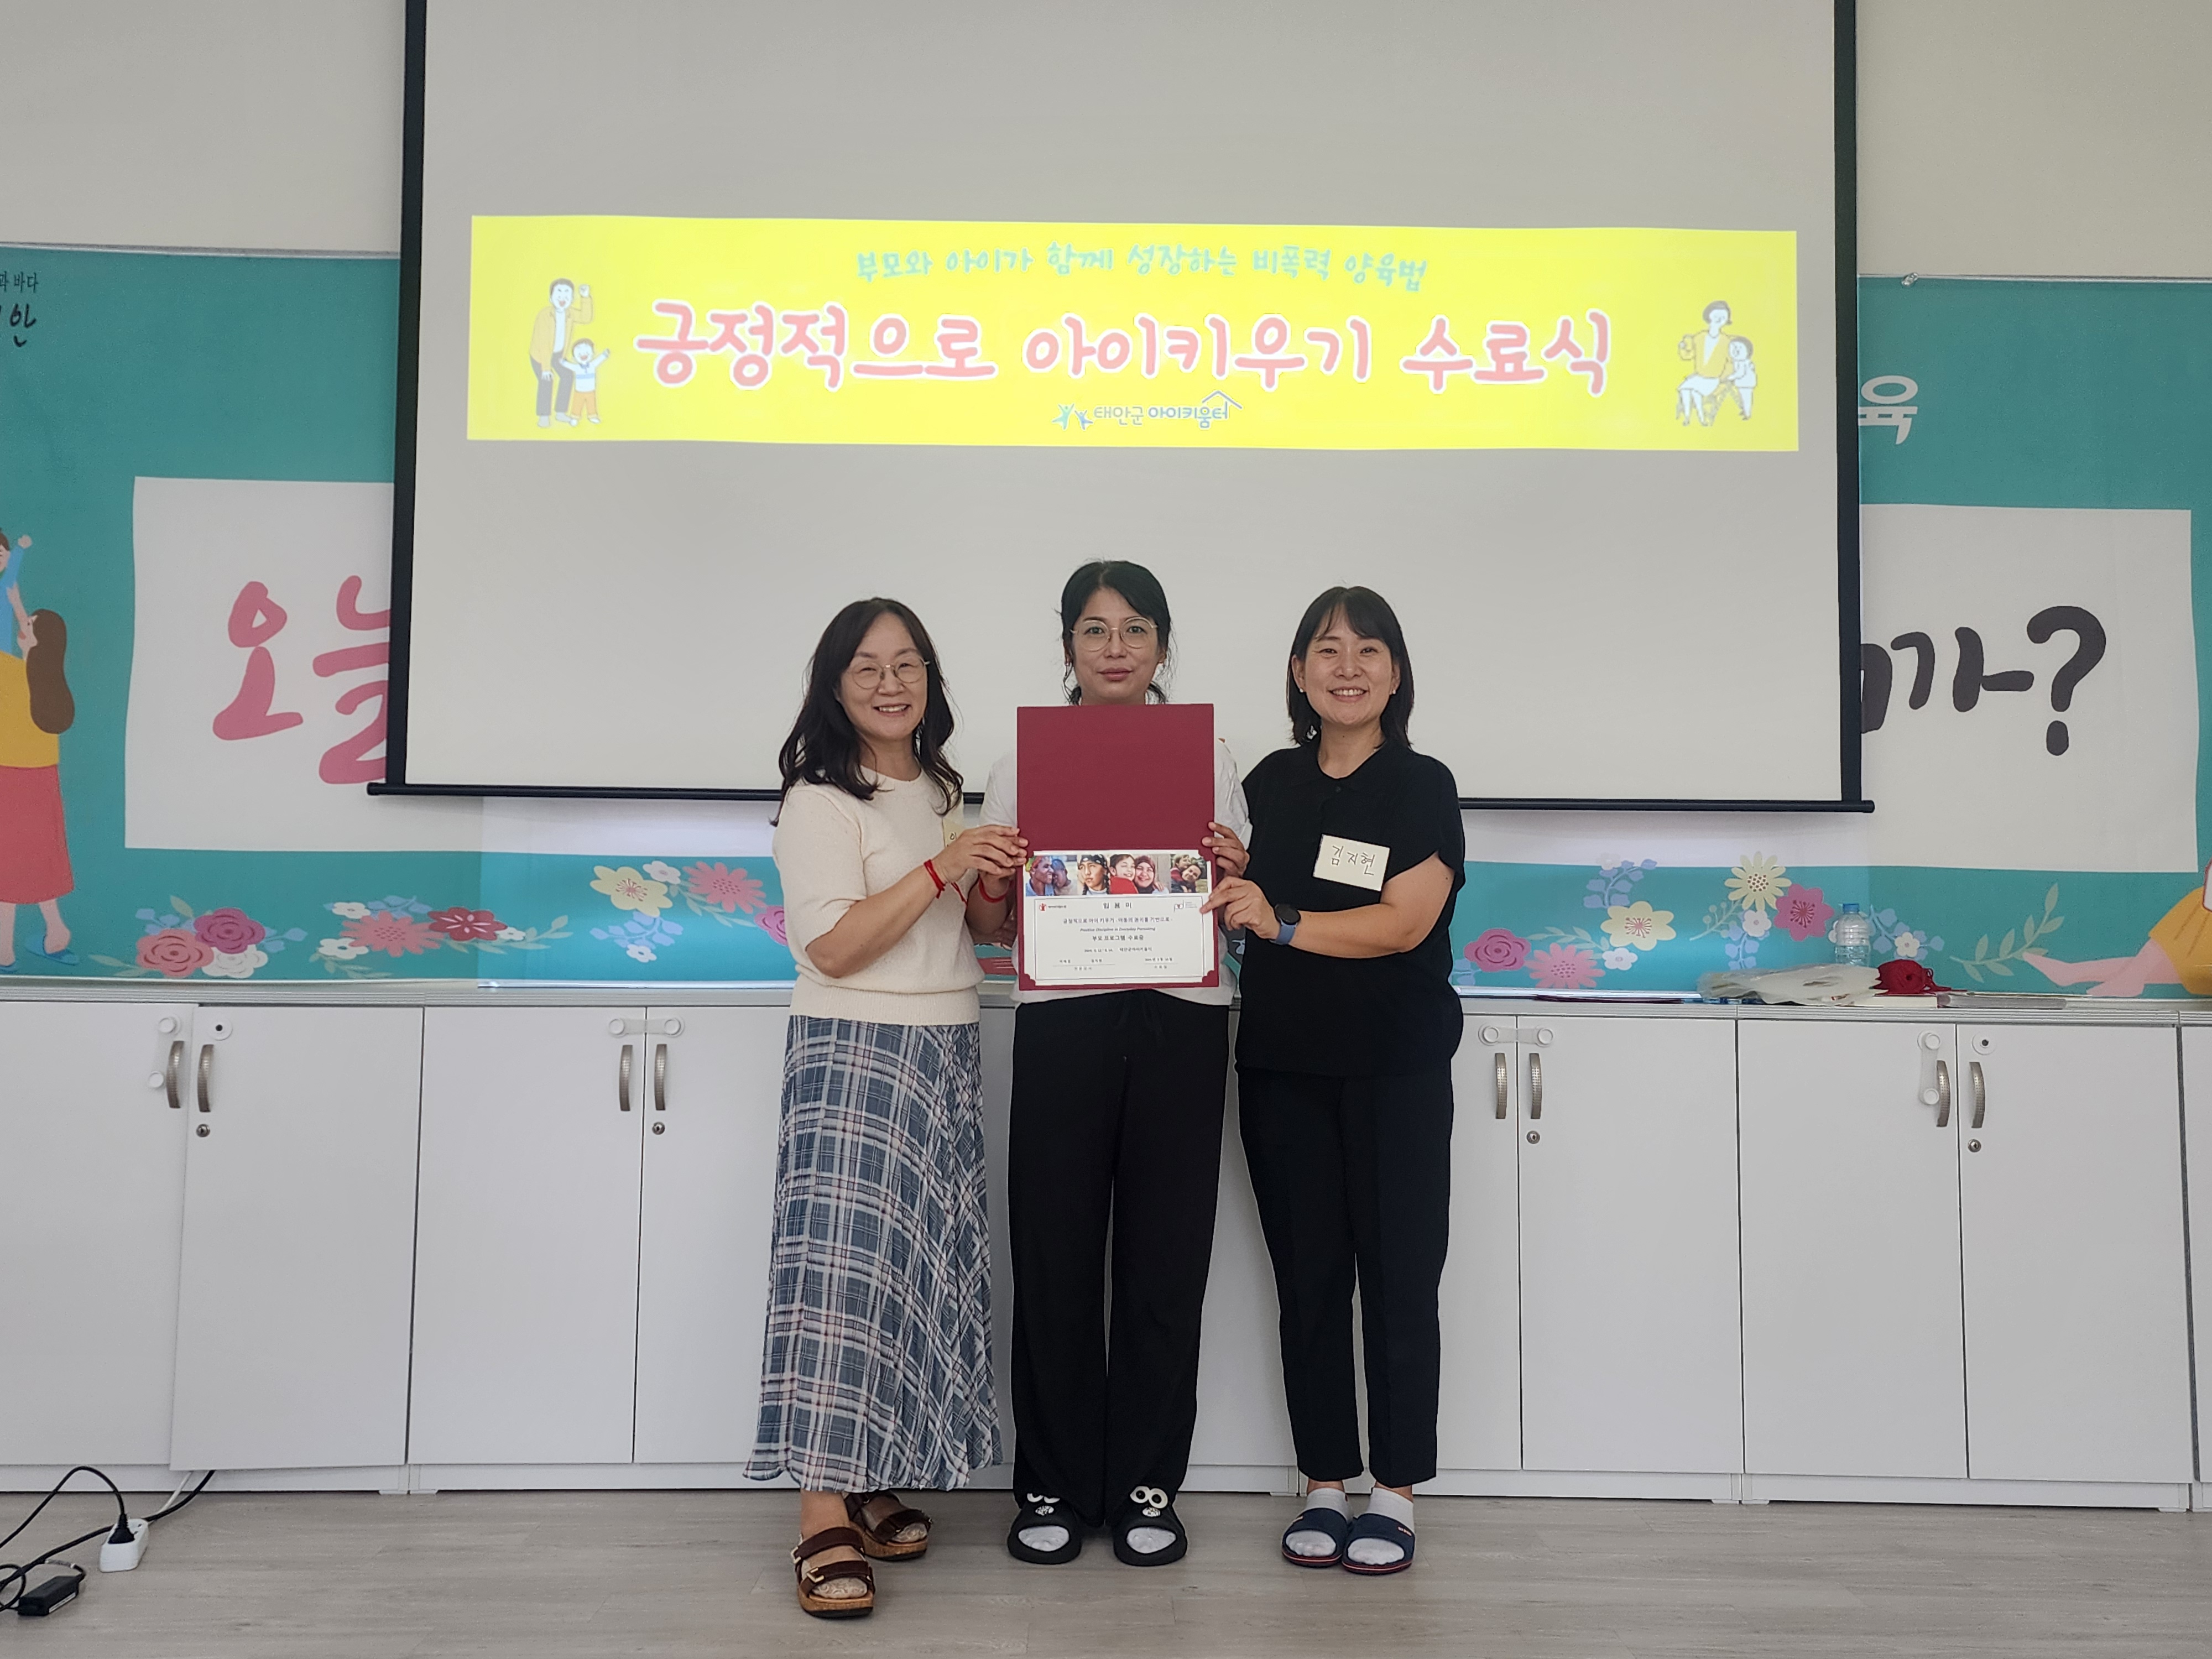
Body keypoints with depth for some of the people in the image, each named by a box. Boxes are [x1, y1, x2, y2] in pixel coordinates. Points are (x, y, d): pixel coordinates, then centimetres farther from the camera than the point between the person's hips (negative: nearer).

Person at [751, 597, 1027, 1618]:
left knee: (921, 1266, 7)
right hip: (855, 1051, -7)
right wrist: (941, 868, -19)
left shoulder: (941, 794, 17)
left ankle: (874, 1486, 18)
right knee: (845, 1262, -10)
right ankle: (824, 1523, -5)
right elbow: (833, 945, -16)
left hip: (947, 1054, 7)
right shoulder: (822, 802, -6)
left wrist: (1003, 881, 5)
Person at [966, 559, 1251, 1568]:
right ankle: (1055, 1486, 19)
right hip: (1062, 1020, 0)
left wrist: (1234, 873, -10)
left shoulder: (1208, 755, 11)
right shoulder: (1025, 759, 10)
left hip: (1181, 1020, 0)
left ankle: (1147, 1485, 20)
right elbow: (992, 922, 11)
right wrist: (979, 881, -11)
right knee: (1055, 1254, 3)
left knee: (1164, 1256, 5)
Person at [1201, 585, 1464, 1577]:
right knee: (1307, 1278, 8)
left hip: (1396, 1066, -3)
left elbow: (1404, 922, -14)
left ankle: (1395, 1493, 15)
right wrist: (1218, 881, -2)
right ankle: (1324, 1486, 21)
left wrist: (1281, 923, -20)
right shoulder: (1270, 782, 10)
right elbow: (1238, 896, 19)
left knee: (1397, 1276, 2)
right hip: (1283, 1062, 4)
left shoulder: (1422, 787, -2)